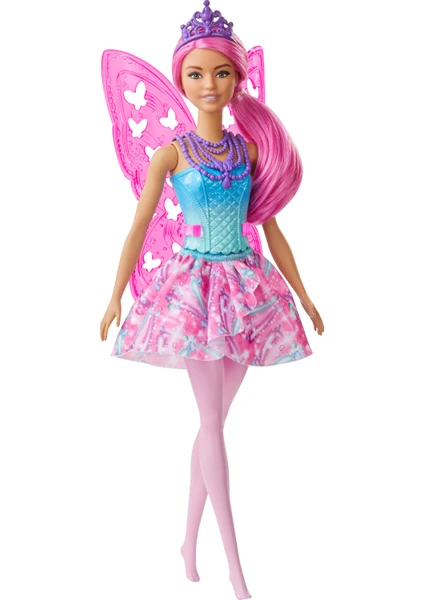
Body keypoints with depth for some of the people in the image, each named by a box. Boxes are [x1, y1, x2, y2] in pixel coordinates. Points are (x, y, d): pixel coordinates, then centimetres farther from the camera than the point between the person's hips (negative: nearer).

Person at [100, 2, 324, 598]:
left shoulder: (250, 148, 7)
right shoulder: (171, 153, -2)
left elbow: (270, 227, 11)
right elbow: (138, 227, 0)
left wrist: (303, 296, 12)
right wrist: (115, 298, -2)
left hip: (246, 285, 4)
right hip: (194, 286, -4)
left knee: (212, 420, 9)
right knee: (212, 422, -5)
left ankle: (190, 541, 24)